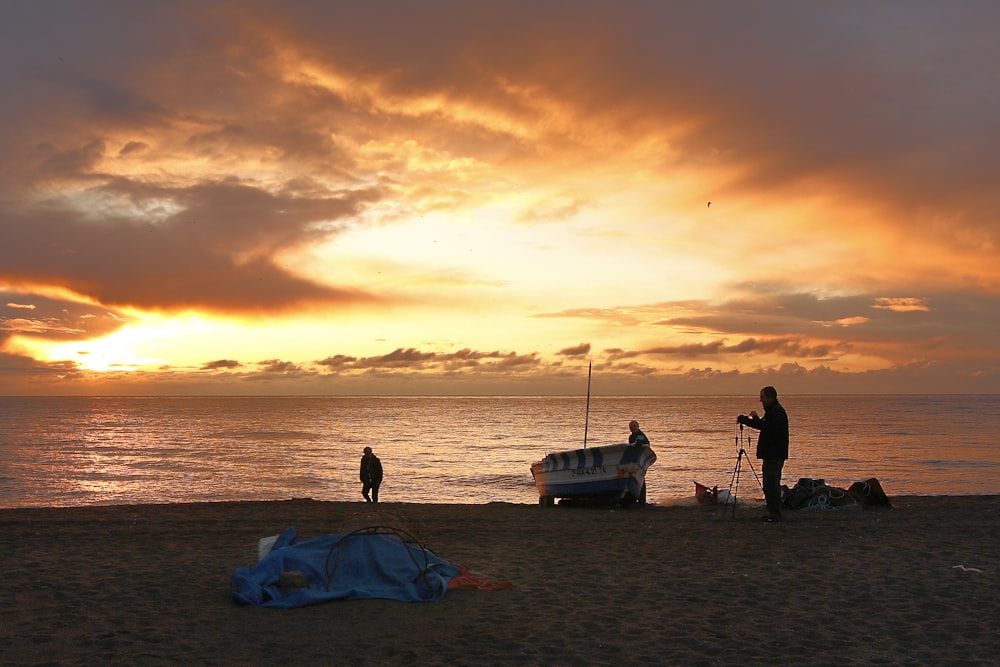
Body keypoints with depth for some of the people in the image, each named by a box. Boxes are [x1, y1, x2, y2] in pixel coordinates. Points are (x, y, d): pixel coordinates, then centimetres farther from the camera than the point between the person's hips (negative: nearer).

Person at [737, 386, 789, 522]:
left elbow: (768, 428, -27)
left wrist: (755, 418, -20)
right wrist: (744, 420, 17)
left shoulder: (777, 412, -14)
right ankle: (773, 512, 18)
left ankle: (775, 514, -8)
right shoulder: (772, 410, 19)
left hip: (775, 455, -11)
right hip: (770, 454, 11)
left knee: (772, 484, -10)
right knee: (769, 484, 13)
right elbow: (763, 426, 26)